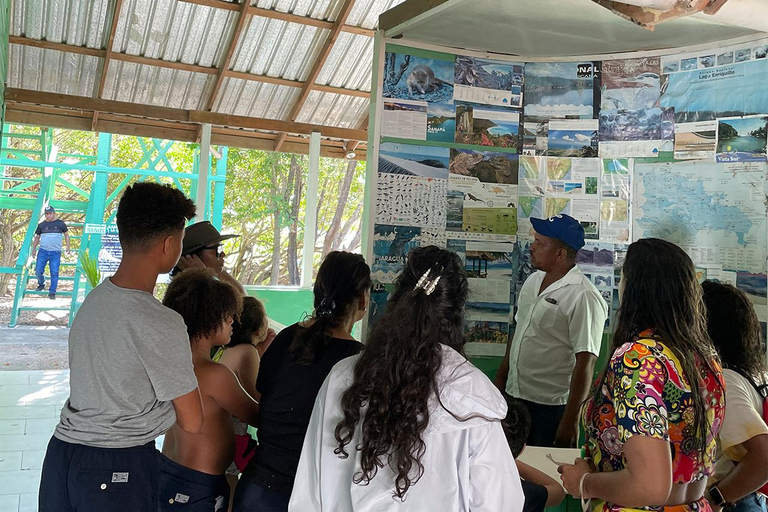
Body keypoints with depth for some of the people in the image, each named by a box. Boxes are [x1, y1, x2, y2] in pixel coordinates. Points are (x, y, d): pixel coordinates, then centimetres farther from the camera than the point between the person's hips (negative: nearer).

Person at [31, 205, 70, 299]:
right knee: (38, 271, -1)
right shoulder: (41, 225, 10)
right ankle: (41, 284, 29)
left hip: (55, 253, -2)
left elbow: (66, 234, 15)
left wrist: (68, 247, 8)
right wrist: (33, 249, 12)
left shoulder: (60, 223, 7)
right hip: (43, 251, 2)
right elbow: (37, 237, 18)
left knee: (54, 272, -7)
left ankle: (52, 292, 1)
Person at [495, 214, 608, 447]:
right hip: (515, 397, 7)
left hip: (552, 408, -7)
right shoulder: (533, 281, 8)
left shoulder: (583, 297, -18)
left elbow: (586, 362, -20)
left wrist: (570, 420, -19)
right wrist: (500, 378, 17)